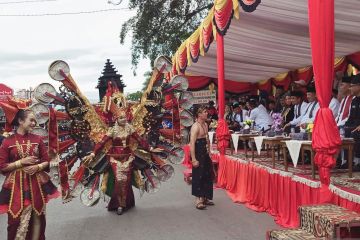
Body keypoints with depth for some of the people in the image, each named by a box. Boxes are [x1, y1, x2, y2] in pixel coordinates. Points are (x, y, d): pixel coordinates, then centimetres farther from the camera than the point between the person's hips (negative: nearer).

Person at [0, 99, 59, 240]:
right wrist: (22, 162, -13)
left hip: (37, 185, 3)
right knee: (18, 220, 0)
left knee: (37, 218, 9)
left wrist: (37, 167, -13)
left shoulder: (37, 139, 5)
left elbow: (47, 161, 6)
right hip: (17, 186, -2)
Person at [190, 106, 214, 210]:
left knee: (207, 176, 14)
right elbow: (192, 144, -23)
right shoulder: (195, 126, -17)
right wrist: (194, 159, -26)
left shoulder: (205, 125, 11)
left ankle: (204, 198, 26)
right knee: (198, 177, -2)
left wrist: (209, 152, 18)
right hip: (198, 154, -9)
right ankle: (198, 201, 6)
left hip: (205, 154, 9)